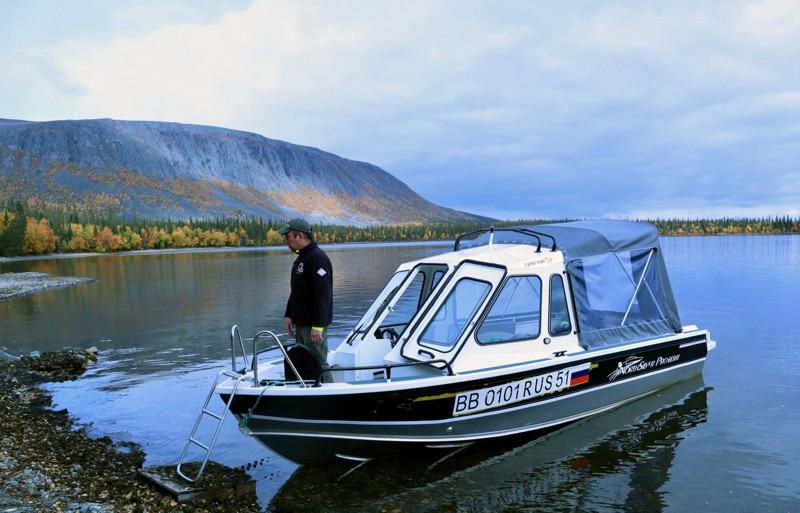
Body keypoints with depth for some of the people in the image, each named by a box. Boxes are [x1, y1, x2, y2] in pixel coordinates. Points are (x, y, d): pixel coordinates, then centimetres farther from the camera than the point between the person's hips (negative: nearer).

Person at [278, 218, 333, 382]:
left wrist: (317, 326, -24)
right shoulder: (300, 258, 16)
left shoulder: (318, 258, -16)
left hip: (314, 325, -10)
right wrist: (288, 315, 16)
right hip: (300, 324, 10)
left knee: (318, 364, -6)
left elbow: (323, 295, -23)